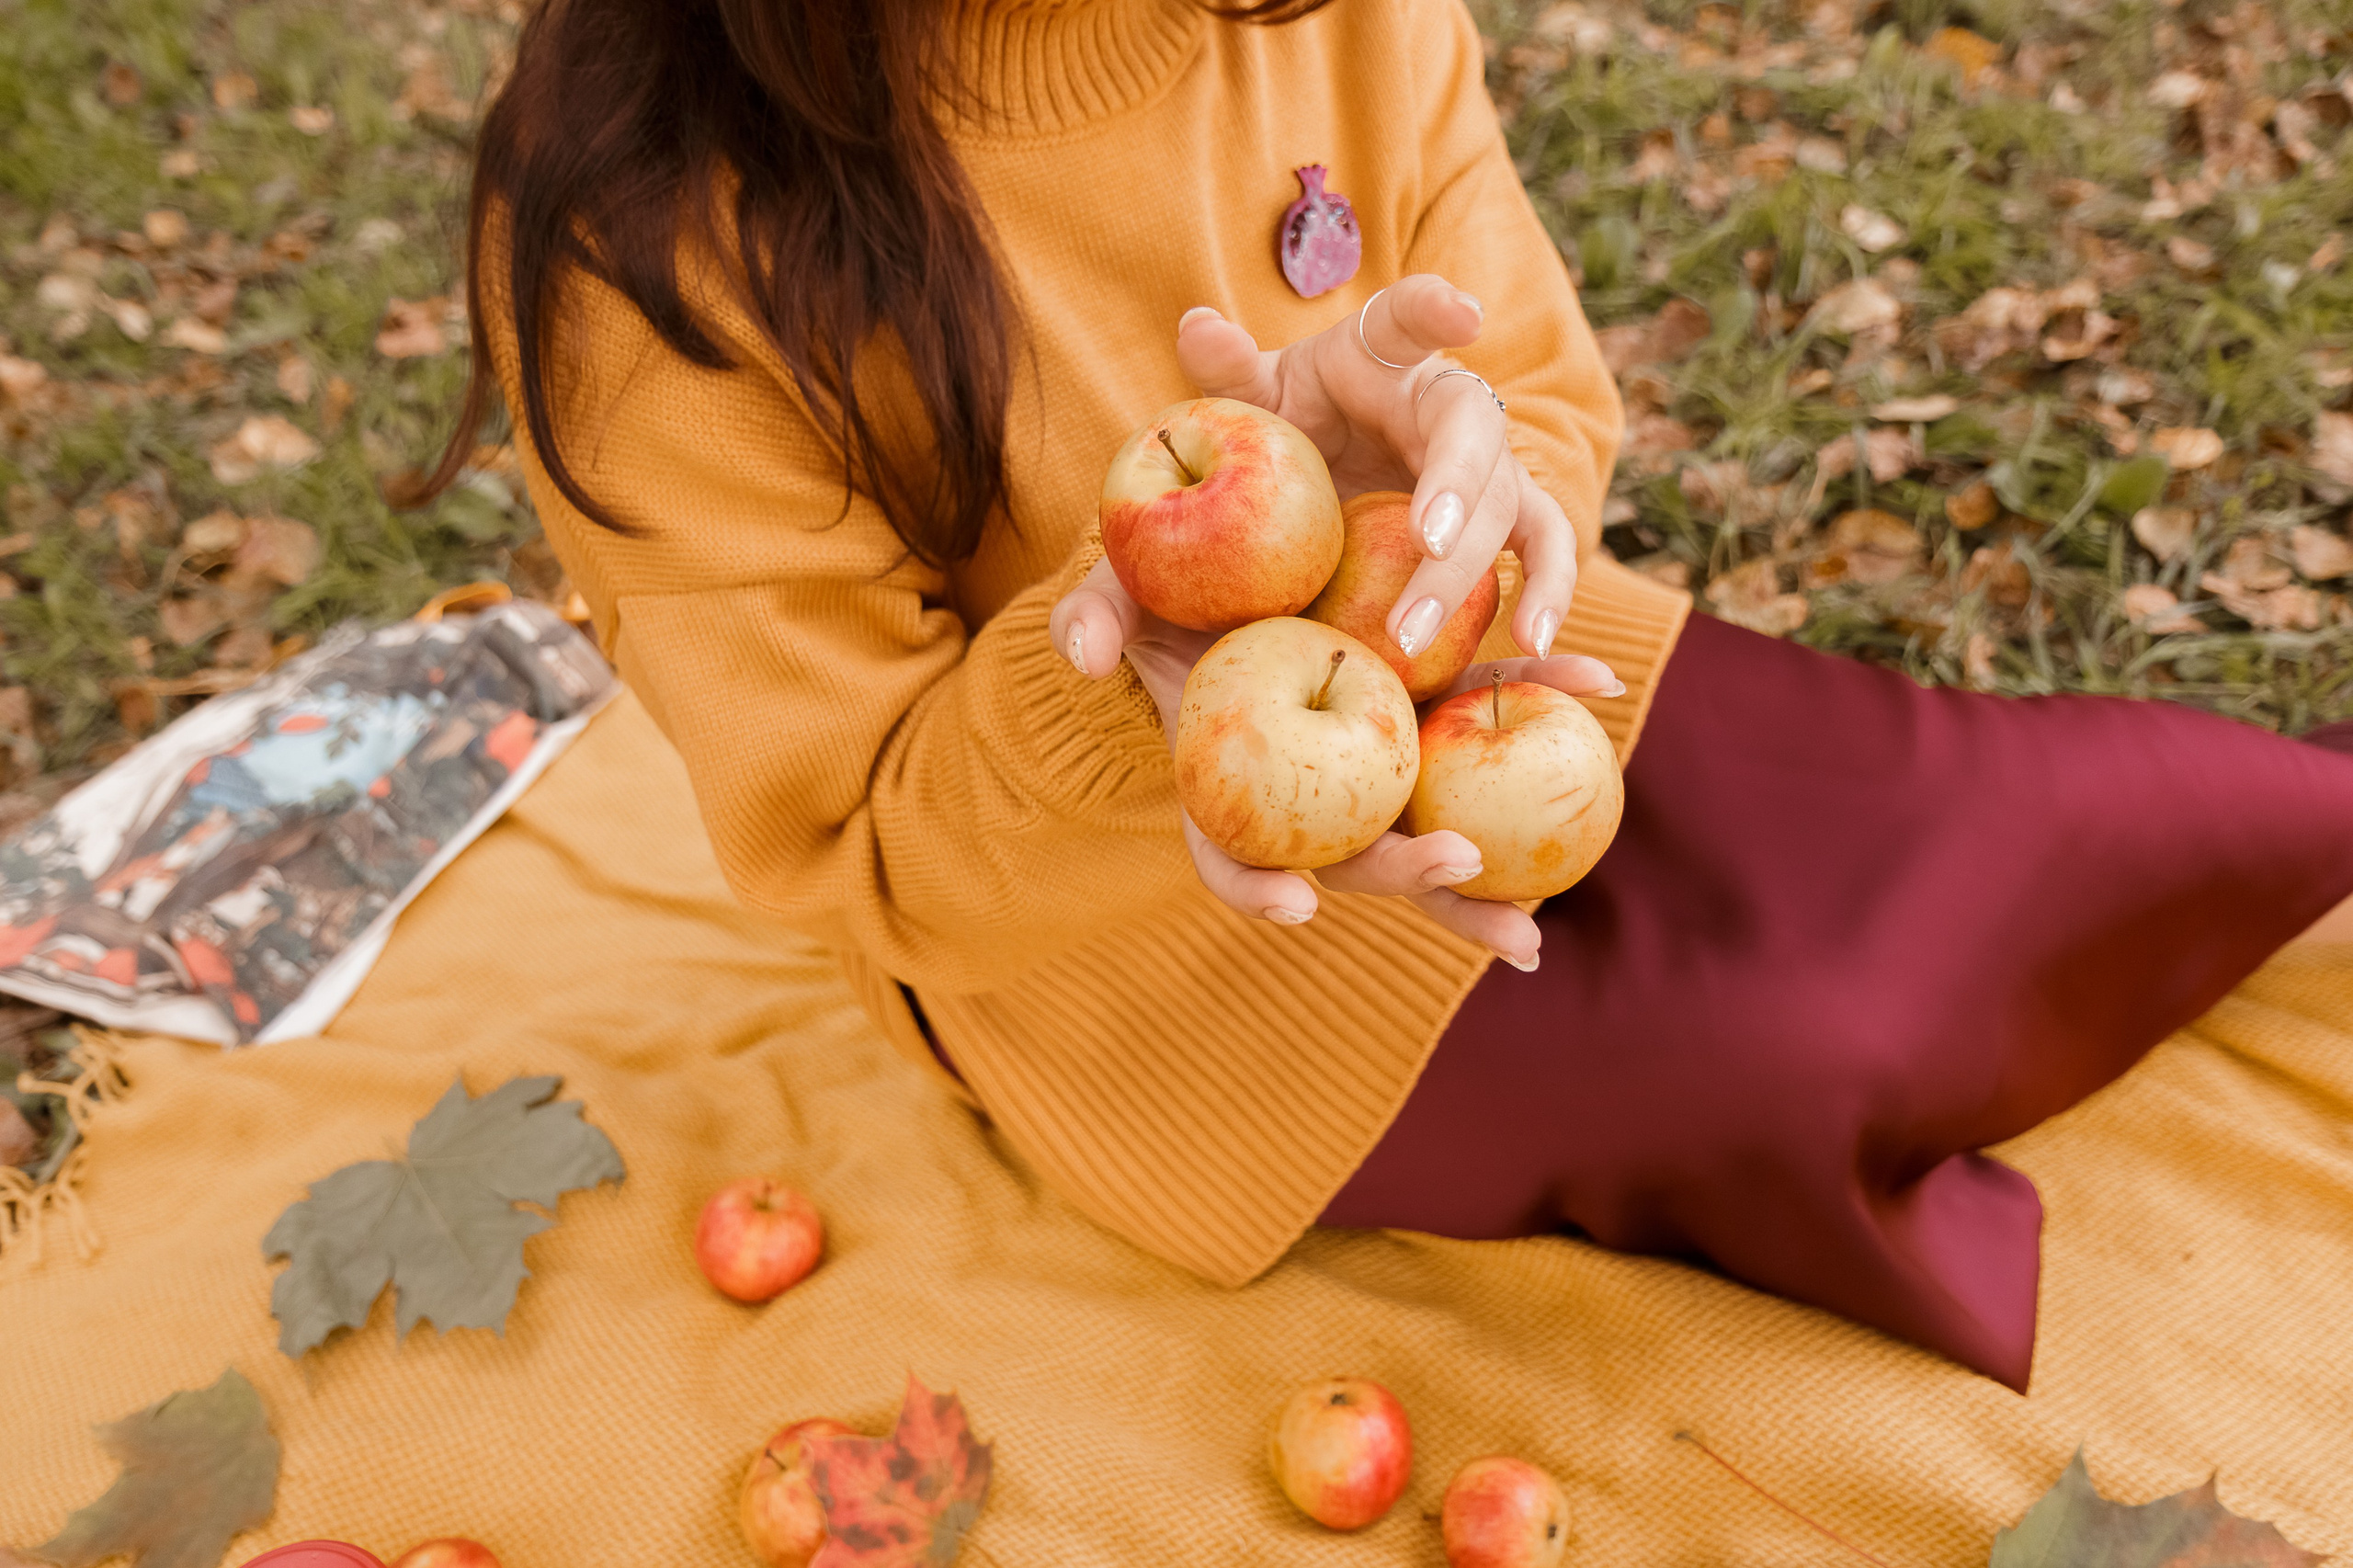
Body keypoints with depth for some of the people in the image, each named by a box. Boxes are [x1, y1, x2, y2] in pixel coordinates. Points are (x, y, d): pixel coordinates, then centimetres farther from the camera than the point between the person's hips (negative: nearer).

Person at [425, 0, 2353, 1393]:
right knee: (1793, 1067, -16)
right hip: (1121, 922, -4)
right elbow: (856, 837, -18)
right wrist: (1127, 692, -40)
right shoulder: (642, 221, -25)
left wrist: (1439, 468, -32)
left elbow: (1546, 397, -6)